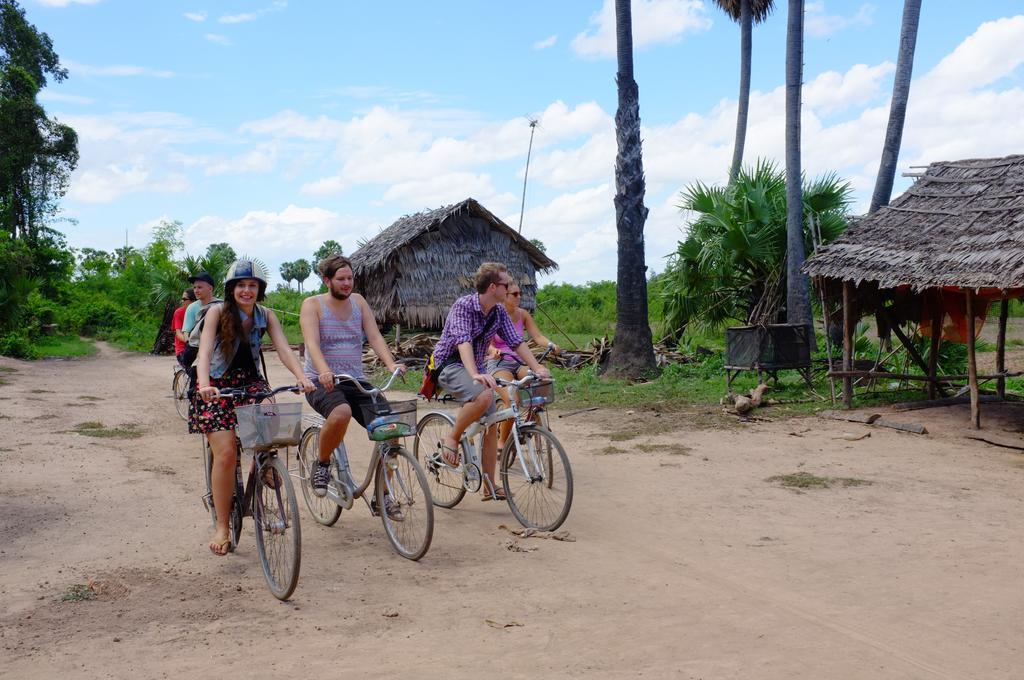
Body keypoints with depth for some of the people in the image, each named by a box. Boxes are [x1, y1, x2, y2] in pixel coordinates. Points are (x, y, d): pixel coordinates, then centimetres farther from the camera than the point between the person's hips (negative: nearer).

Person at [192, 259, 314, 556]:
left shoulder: (266, 316, -1)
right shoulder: (218, 312, -12)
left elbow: (284, 349, -13)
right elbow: (205, 350, -25)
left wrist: (302, 377, -32)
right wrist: (204, 384, -43)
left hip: (251, 383, 3)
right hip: (218, 387, -3)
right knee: (226, 453, -16)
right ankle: (221, 527, -5)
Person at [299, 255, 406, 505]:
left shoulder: (358, 301, 11)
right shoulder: (312, 304, -2)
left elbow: (375, 336, 1)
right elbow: (312, 343, -17)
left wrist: (391, 364, -18)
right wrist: (325, 371, -37)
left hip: (355, 381, 5)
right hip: (322, 382, -5)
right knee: (341, 412, -38)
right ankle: (321, 463, -9)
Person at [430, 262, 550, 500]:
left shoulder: (499, 312, 1)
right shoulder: (463, 306, -21)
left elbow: (516, 342, 2)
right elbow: (463, 341, -34)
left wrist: (537, 368, -11)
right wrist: (475, 375, -48)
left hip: (475, 367, 8)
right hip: (450, 364, -7)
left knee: (491, 425, 1)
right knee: (483, 396, -36)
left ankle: (489, 486, 9)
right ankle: (451, 439, -13)